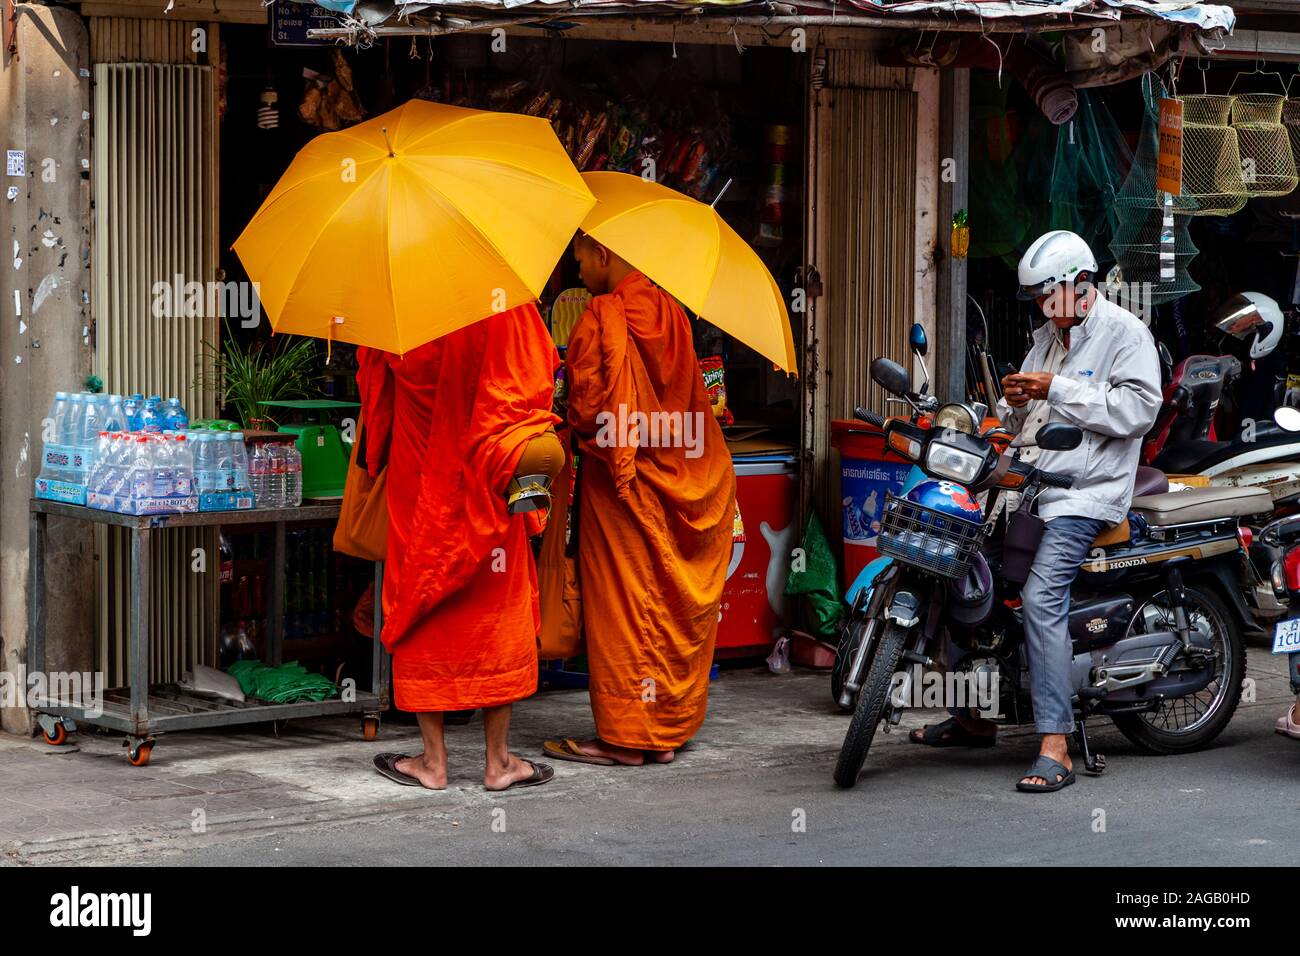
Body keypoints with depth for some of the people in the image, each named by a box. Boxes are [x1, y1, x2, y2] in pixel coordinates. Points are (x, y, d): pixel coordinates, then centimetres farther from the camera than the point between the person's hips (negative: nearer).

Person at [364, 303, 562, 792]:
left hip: (420, 483, 1)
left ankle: (433, 759, 10)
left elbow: (371, 373, 7)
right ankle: (498, 760, 11)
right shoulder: (511, 311, -13)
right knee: (498, 610, 8)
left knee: (422, 610, 9)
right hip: (485, 494, -1)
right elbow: (538, 375, -8)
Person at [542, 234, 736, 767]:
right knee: (677, 606, 10)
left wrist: (585, 438, 2)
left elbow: (587, 408, -17)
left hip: (622, 483, -7)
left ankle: (626, 735, 3)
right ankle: (669, 728, 17)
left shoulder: (600, 318, -15)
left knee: (623, 608, 0)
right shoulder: (670, 313, 6)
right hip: (682, 482, 7)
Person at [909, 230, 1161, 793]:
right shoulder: (1046, 338, 20)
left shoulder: (1124, 333, -4)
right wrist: (1015, 404, 2)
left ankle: (1055, 750, -28)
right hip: (1028, 487, 9)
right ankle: (975, 718, 21)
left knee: (1041, 597, -26)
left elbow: (1138, 409, -18)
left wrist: (1057, 390, -18)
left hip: (1085, 493, -9)